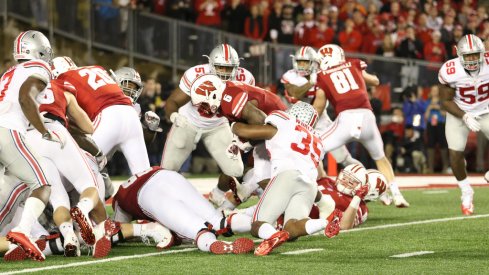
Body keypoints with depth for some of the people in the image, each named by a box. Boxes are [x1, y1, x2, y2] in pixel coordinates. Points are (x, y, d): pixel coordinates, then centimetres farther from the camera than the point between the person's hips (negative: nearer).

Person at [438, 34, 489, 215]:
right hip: (459, 112, -1)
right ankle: (466, 192, 15)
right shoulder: (450, 71, -26)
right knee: (455, 154, -8)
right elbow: (446, 101, -14)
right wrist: (465, 117, -25)